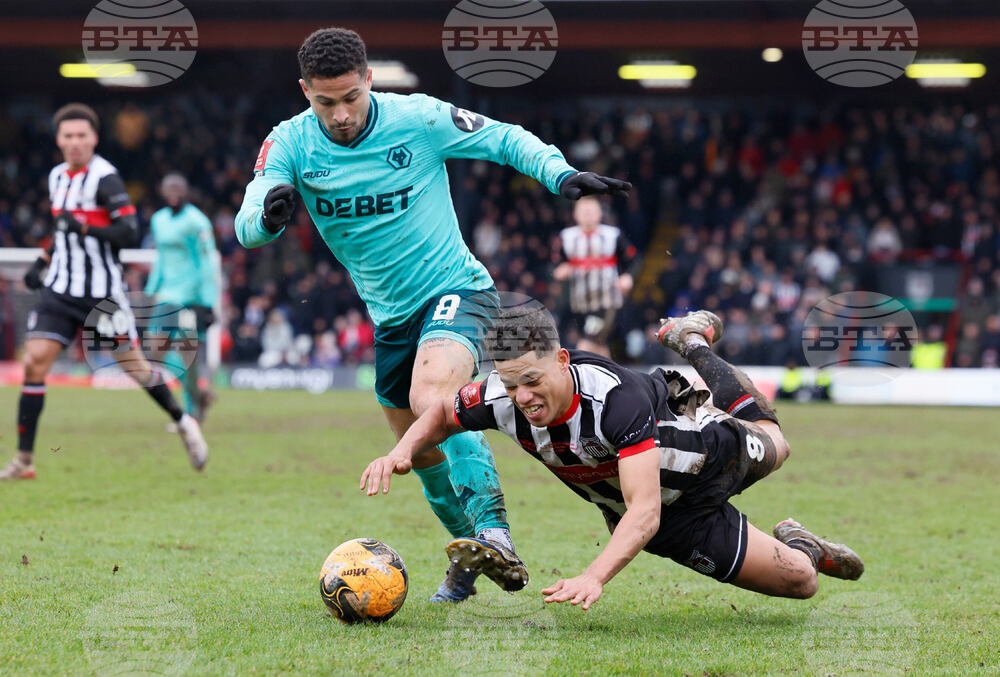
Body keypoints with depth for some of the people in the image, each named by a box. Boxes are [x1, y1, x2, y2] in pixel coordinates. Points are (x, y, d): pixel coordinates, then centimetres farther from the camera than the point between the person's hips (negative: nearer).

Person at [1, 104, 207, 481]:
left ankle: (183, 424, 26)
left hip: (103, 292, -5)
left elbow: (129, 233, -20)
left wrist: (85, 227, -30)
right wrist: (43, 262, 17)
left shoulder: (104, 177, -12)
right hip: (60, 290, 5)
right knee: (34, 361, -7)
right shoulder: (57, 177, 10)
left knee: (134, 365, 1)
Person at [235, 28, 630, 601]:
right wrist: (269, 215, -41)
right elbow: (246, 228, -17)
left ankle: (493, 530, -31)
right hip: (390, 314, 5)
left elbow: (506, 139, -2)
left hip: (455, 290, -5)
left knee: (431, 403, -33)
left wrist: (562, 174, -19)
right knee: (421, 453, 14)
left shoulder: (419, 119, -14)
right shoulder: (290, 144, -8)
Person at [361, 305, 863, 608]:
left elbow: (645, 512, -51)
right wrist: (402, 451, -28)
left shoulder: (616, 397, -47)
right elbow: (443, 415, -6)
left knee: (772, 445, 34)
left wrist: (594, 577, -66)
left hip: (708, 453, -2)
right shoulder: (501, 396, -31)